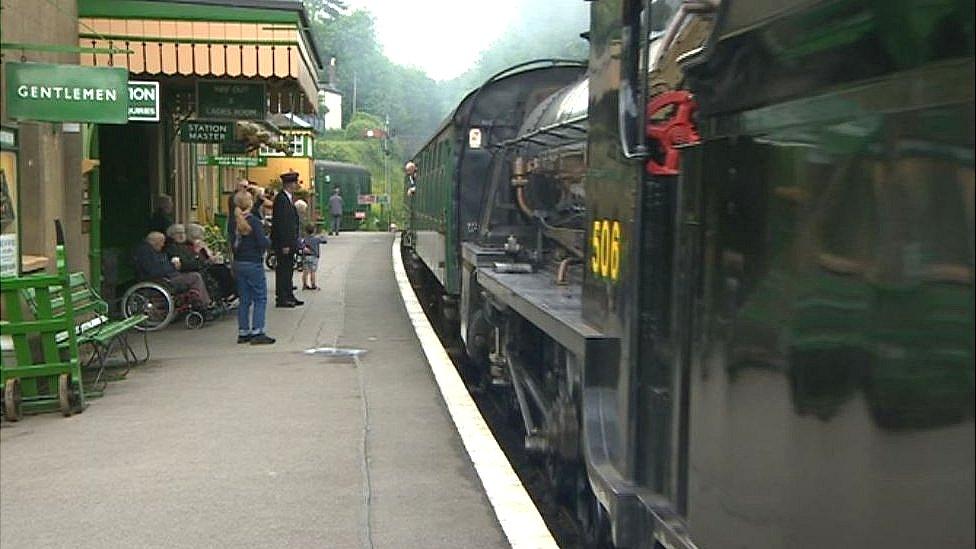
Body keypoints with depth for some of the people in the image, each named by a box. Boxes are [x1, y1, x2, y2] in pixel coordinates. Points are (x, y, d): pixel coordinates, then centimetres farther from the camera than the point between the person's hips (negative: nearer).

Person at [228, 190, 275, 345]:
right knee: (260, 298, 0)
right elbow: (262, 243, -17)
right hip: (253, 263, -7)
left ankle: (243, 332, 15)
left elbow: (231, 241, 10)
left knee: (244, 299, 13)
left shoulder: (232, 221, 4)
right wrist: (269, 241, 2)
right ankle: (257, 332, -5)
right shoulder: (253, 221, -15)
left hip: (238, 263, 7)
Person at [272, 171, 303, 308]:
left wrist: (294, 241, 17)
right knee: (282, 269, -4)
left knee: (288, 269, 15)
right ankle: (281, 299, 2)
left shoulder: (289, 198, 13)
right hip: (283, 243, -10)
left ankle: (289, 296, 23)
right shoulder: (281, 199, -17)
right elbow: (281, 223, -21)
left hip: (289, 242, 10)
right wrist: (284, 244, -22)